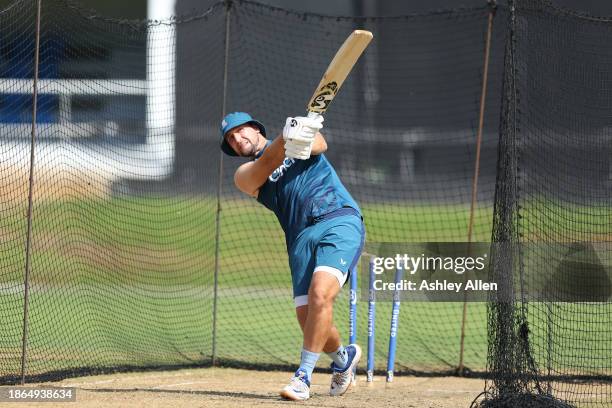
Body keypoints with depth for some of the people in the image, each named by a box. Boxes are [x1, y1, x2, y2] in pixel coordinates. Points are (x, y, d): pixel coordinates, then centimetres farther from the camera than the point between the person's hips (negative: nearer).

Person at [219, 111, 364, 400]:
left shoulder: (305, 144, 18)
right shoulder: (245, 175, 17)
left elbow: (319, 145, -6)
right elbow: (266, 166, -7)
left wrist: (306, 136, -31)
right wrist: (289, 137, -26)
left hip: (341, 222, -3)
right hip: (301, 237, 3)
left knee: (320, 295, -24)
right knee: (307, 317, -6)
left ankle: (303, 375, -19)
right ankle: (343, 357, 25)